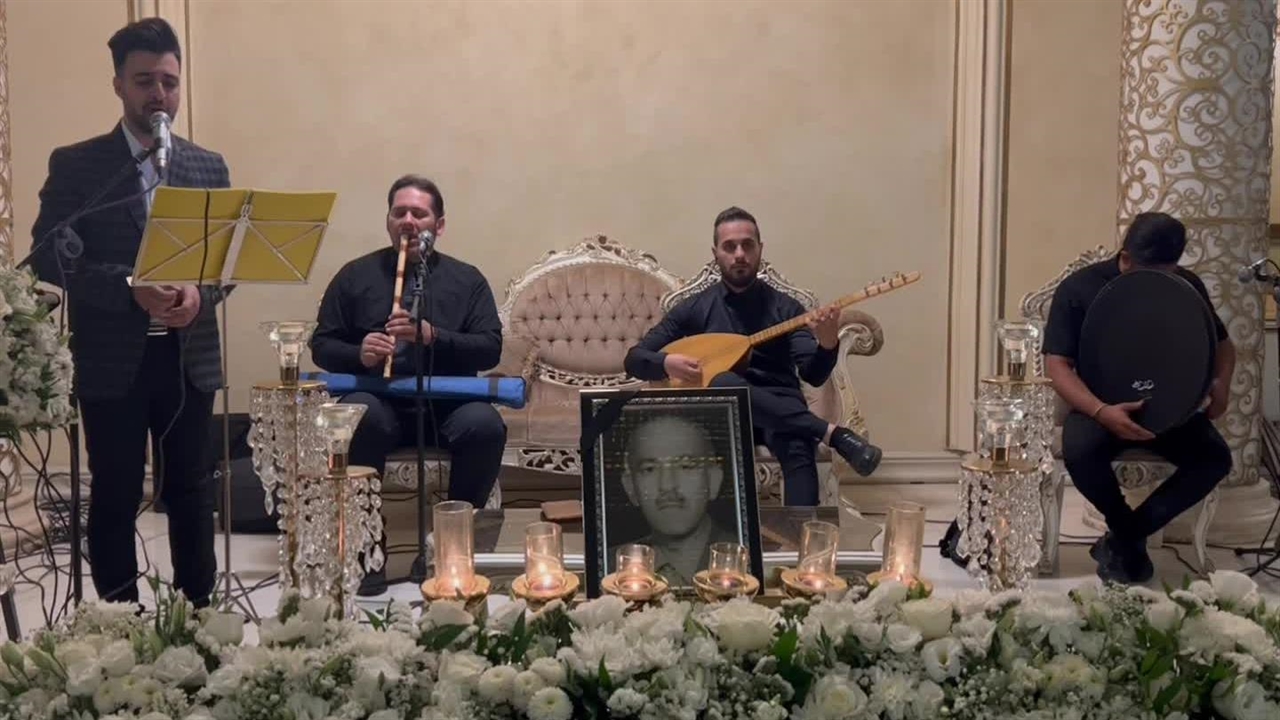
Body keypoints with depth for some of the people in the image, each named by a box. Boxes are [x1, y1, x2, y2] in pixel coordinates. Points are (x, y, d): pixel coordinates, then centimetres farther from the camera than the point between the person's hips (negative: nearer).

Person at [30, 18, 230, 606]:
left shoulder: (209, 167, 9)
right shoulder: (75, 164, 0)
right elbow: (48, 258, -6)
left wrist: (200, 292, -15)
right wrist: (129, 289, -20)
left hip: (188, 357, 3)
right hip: (111, 360, -2)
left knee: (190, 492, 10)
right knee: (115, 497, 5)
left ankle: (200, 615, 22)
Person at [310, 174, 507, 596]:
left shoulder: (466, 279, 13)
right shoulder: (355, 275, 14)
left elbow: (490, 349, 2)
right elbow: (321, 346, 12)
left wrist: (433, 336, -14)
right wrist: (359, 354, -11)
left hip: (446, 404, 0)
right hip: (380, 402, 0)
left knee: (486, 425, -32)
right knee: (359, 415, -36)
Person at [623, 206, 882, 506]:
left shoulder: (785, 308, 9)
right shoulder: (694, 309, 10)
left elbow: (813, 374, -3)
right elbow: (634, 359, 9)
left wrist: (828, 343, -26)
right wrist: (667, 363, -15)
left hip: (779, 409, 0)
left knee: (799, 449, -37)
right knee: (723, 384, -37)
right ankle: (834, 434, -38)